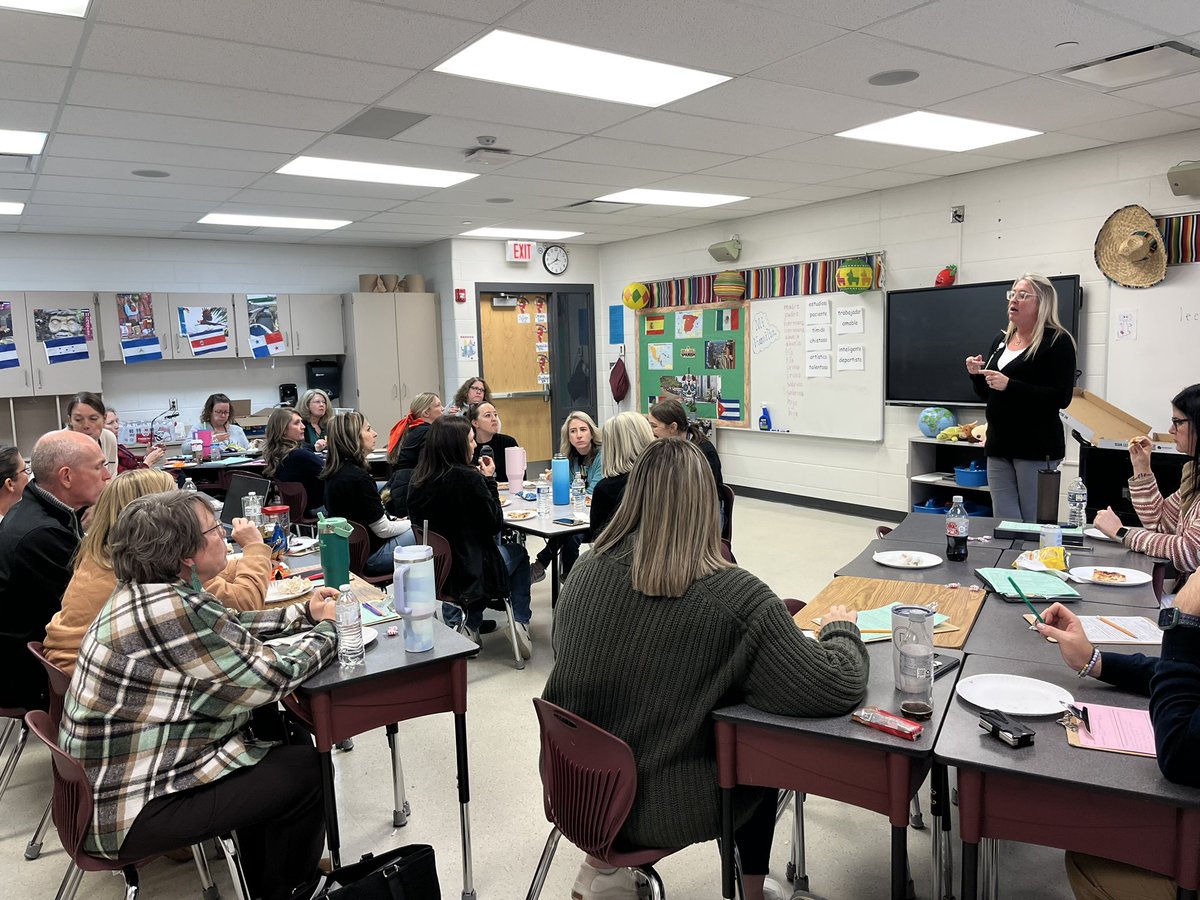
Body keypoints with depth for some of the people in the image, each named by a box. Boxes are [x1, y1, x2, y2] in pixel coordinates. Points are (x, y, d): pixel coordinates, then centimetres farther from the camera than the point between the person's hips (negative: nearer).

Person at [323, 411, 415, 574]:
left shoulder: (335, 471, 4)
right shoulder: (358, 478, -25)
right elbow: (383, 530, -18)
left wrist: (396, 520, 11)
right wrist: (414, 522, -3)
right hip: (369, 557, -9)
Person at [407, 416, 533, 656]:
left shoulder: (418, 480, -4)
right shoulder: (468, 477, -23)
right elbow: (495, 525, -12)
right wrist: (489, 480, -5)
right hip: (470, 573, -5)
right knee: (518, 552, 23)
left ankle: (468, 626, 23)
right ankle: (520, 623, 19)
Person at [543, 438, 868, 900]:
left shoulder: (587, 569, -10)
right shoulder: (735, 596, -24)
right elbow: (839, 690, -21)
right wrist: (842, 630, 0)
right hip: (662, 810, -4)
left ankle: (604, 862, 26)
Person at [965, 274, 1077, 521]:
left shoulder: (1057, 341, -6)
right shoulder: (1002, 340, 15)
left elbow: (1061, 398, -16)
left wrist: (1010, 385, -22)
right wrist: (977, 375, 1)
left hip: (1036, 448, -6)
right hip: (999, 445, 7)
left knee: (1035, 526, -2)